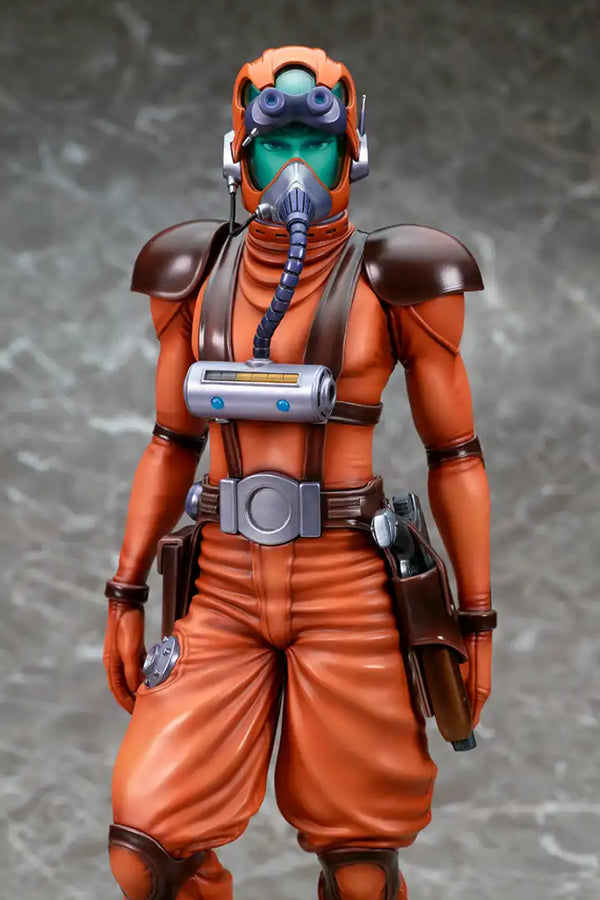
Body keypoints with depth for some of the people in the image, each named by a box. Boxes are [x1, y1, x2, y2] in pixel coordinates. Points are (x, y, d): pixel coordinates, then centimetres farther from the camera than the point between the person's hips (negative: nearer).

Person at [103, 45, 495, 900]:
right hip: (223, 592, 3)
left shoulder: (394, 282, -4)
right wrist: (126, 594, 9)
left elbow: (454, 455, 0)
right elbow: (172, 443, 13)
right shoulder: (197, 276, 6)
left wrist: (477, 619, -1)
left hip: (347, 594, -3)